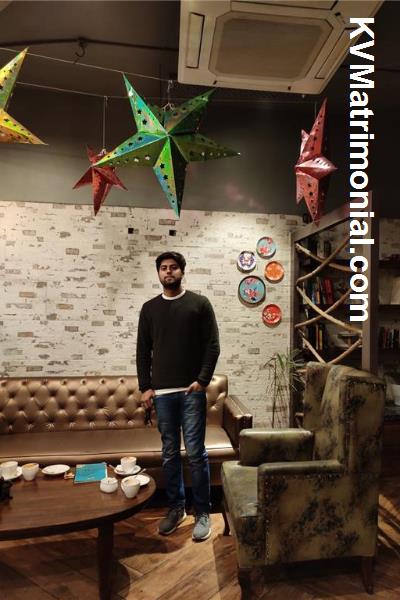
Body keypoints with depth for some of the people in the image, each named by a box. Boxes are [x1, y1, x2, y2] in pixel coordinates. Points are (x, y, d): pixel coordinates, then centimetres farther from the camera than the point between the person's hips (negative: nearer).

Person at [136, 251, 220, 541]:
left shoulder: (200, 303, 0)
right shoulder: (149, 308, 9)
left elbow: (212, 345, -2)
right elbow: (143, 351, 10)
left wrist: (202, 380, -11)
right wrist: (145, 386, 3)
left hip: (192, 391, -3)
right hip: (162, 392, 3)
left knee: (196, 453, 1)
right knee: (170, 454, 12)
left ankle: (203, 512, 17)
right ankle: (176, 507, 29)